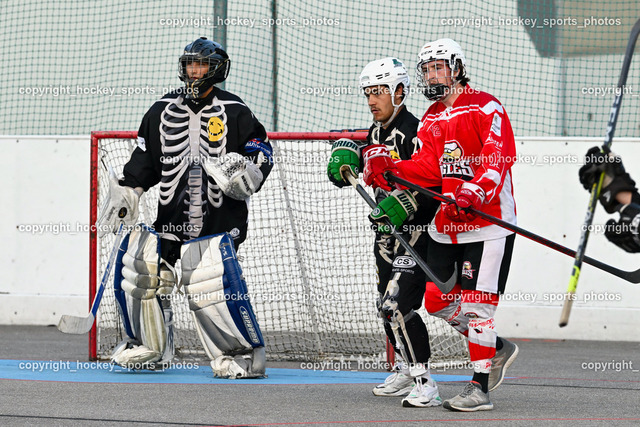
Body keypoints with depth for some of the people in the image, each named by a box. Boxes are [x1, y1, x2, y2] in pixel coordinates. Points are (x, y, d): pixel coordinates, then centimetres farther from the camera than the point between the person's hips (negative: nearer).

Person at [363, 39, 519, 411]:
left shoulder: (486, 108, -9)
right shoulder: (431, 120, 15)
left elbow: (497, 160, -20)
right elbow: (428, 169, 3)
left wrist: (474, 193, -34)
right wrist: (388, 167, -13)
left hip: (488, 221, -8)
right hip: (446, 226, 8)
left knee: (476, 304, -10)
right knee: (438, 300, 9)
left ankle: (480, 389, -6)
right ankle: (497, 349, 28)